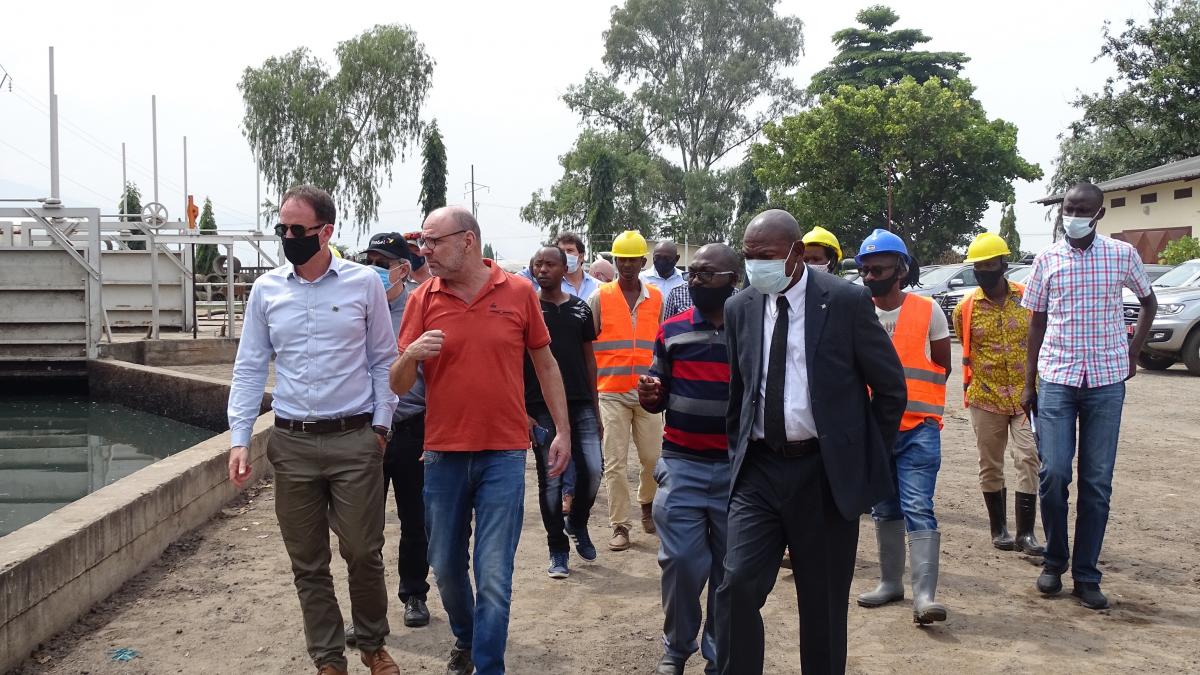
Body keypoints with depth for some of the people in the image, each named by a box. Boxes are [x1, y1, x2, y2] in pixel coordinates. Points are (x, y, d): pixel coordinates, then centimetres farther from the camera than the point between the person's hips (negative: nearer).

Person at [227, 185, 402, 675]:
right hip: (292, 443, 2)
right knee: (308, 562, 9)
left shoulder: (364, 283, -1)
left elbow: (383, 361, 4)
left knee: (363, 553, 4)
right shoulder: (265, 290, 4)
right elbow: (249, 368, 6)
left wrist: (381, 426, -1)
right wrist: (239, 439, -1)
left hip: (355, 439, -2)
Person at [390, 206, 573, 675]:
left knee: (494, 575, -1)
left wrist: (563, 430, 6)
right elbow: (397, 385, 0)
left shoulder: (518, 293, -3)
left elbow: (545, 364, 8)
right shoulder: (423, 299, -1)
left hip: (503, 455, -2)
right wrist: (410, 355, -22)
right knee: (445, 565, 15)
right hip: (443, 454, 2)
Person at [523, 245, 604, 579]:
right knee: (551, 480, 2)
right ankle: (558, 551, 14)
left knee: (593, 470, -4)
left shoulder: (580, 309, 10)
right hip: (542, 410, -2)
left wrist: (595, 408, 11)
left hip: (581, 405, 3)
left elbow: (589, 359, 14)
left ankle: (577, 523, 26)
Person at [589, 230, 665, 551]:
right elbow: (585, 349, 1)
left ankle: (647, 504, 34)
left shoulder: (656, 298, 7)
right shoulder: (599, 298, -1)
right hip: (611, 392, -2)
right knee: (615, 463, 0)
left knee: (654, 456, 7)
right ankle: (620, 526, 10)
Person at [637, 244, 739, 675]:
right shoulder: (672, 331, 5)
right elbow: (659, 397, 12)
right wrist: (649, 396, -10)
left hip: (738, 466, -1)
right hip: (682, 463, 1)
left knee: (730, 567, 8)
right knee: (680, 561, 0)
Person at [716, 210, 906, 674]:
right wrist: (737, 454, 11)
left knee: (823, 601, 8)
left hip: (827, 472, -3)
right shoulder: (739, 308, 4)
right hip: (759, 470, 3)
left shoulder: (847, 301, -8)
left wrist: (866, 457, 3)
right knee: (737, 585, -8)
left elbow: (891, 385, 0)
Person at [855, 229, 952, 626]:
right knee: (884, 510, 14)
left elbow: (942, 366, 7)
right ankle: (890, 581, 27)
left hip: (918, 429, -4)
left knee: (918, 508, -12)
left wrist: (910, 394, -2)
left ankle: (924, 594, -13)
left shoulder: (927, 311, -1)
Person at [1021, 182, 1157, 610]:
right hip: (1056, 379, 0)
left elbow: (1149, 303, 18)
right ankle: (1054, 562, 14)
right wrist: (1029, 384, 6)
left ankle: (1086, 576, 11)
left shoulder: (1122, 255, 2)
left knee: (1097, 482, 2)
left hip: (1106, 382, 0)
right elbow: (1037, 323, 8)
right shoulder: (1047, 260, 4)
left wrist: (1133, 354, 8)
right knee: (1053, 473, -7)